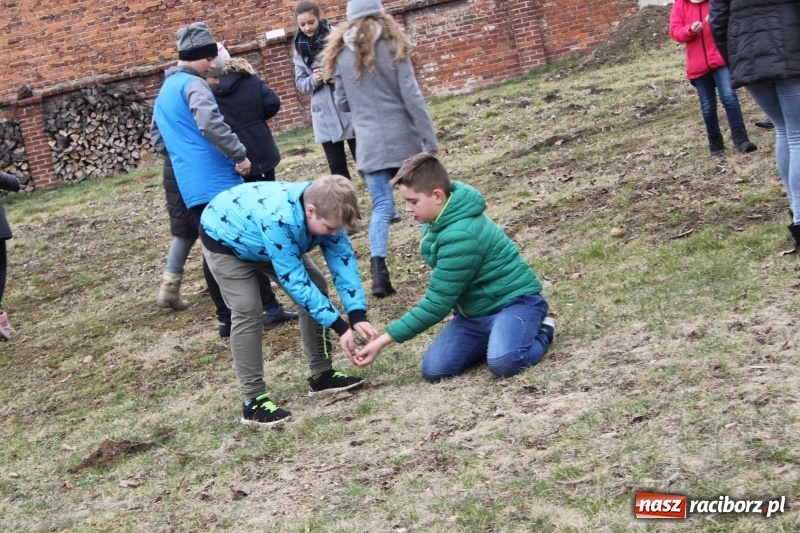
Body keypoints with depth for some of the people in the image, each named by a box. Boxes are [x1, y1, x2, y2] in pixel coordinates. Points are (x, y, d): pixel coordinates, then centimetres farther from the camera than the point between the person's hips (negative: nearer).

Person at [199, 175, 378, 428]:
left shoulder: (324, 210, -24)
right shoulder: (279, 220, -45)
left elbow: (343, 258, -20)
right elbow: (296, 282, -40)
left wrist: (357, 315, -30)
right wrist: (340, 327, -39)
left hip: (262, 239, 7)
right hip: (224, 237, -7)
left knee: (316, 287, 1)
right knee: (247, 311, -20)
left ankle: (321, 374, 11)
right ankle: (253, 401, -12)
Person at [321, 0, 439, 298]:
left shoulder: (340, 53, 5)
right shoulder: (392, 45, -3)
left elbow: (341, 103, 10)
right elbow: (412, 96, -7)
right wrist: (429, 139, -5)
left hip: (369, 143, 2)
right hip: (402, 137, -2)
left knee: (381, 206, 2)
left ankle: (378, 266, -17)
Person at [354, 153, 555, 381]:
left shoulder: (460, 236, -28)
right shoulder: (440, 220, 0)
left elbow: (437, 303, -24)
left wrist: (385, 339, -20)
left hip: (513, 300, -8)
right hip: (474, 310, 8)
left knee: (504, 362, -36)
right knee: (434, 369, -12)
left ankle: (540, 332, -3)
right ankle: (495, 336, 11)